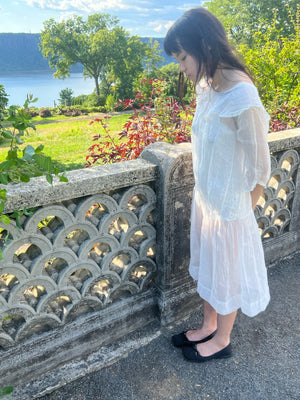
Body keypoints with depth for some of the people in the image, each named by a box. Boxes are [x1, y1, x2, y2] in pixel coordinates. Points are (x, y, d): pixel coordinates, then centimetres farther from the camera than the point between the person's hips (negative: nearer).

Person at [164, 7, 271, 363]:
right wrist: (202, 196, 11)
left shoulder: (241, 96, -26)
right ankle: (208, 326, 48)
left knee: (226, 273, 14)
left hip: (228, 206, -8)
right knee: (205, 266, 23)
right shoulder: (206, 87, -1)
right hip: (205, 199, 8)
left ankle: (222, 340, 40)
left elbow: (259, 169, -20)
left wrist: (241, 213, -10)